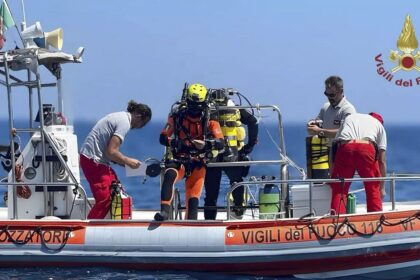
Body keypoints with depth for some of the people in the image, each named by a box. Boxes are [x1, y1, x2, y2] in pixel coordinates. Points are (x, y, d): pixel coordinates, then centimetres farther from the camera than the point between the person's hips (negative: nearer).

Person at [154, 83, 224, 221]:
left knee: (193, 198, -6)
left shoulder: (210, 120, -1)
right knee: (169, 175, -33)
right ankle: (164, 211, -39)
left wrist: (206, 144, -31)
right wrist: (176, 143, -23)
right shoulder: (177, 116, 0)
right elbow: (163, 138, -1)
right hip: (178, 159, -1)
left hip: (198, 163, 1)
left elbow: (220, 143, -10)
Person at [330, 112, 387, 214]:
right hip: (367, 148, -1)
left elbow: (335, 143, 32)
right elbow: (381, 161, 25)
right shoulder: (379, 125, 30)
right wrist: (382, 187, 30)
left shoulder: (348, 118, 37)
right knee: (373, 188, 15)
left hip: (344, 148, 1)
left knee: (339, 190, 7)